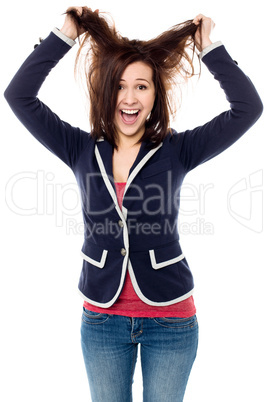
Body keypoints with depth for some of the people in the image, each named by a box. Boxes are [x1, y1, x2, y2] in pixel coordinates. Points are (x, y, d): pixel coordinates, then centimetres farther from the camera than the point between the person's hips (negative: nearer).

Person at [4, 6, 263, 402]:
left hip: (170, 318, -1)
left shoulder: (177, 150, -6)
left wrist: (210, 48, -10)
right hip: (102, 319, 1)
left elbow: (248, 108, -11)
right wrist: (63, 35, -7)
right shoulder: (82, 150, -2)